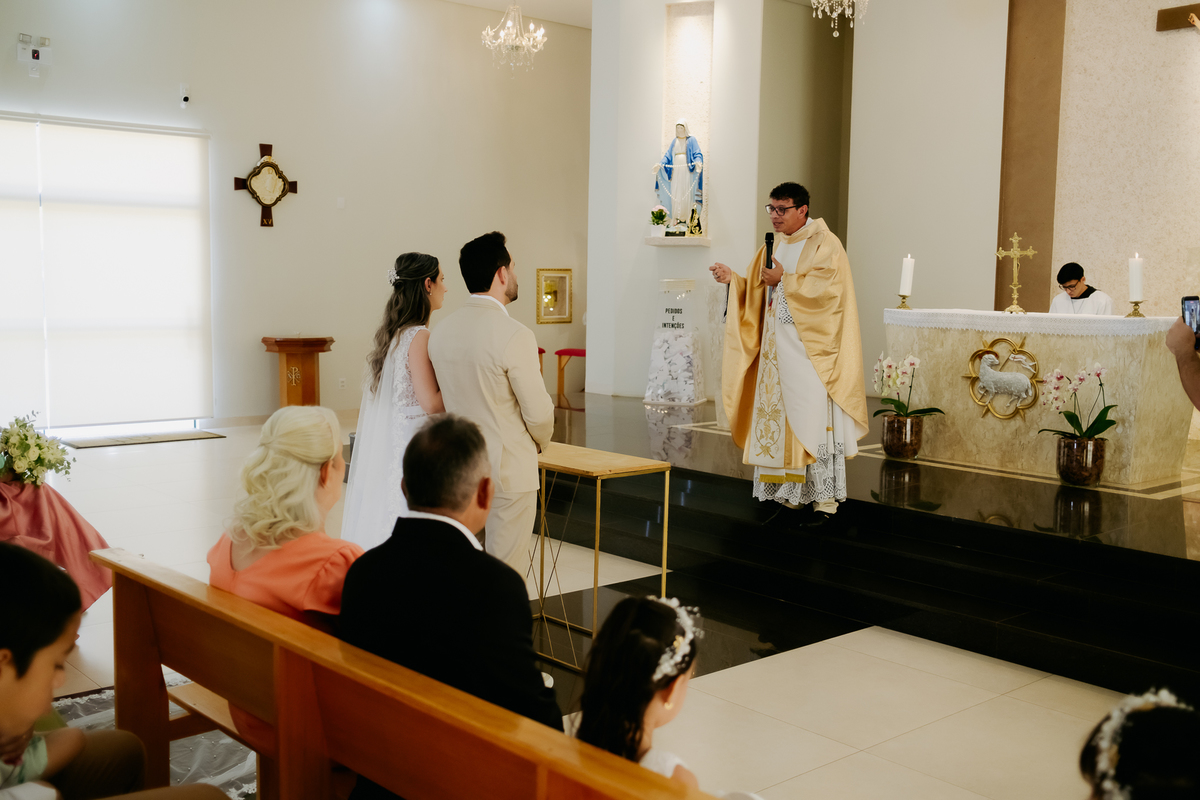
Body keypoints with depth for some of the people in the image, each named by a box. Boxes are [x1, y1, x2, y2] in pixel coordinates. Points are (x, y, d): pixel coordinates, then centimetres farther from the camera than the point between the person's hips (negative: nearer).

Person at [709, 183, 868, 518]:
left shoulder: (824, 244, -6)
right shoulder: (775, 245, 16)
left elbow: (825, 289, -17)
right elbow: (756, 292, 17)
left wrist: (784, 279, -13)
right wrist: (732, 279, 0)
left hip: (809, 347, -7)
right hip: (776, 347, 7)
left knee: (813, 418, -8)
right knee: (777, 417, 5)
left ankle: (825, 497, -3)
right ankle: (788, 493, 11)